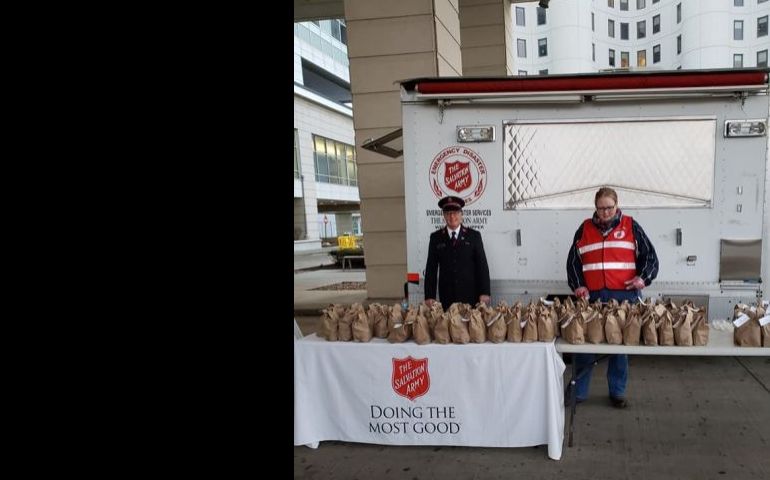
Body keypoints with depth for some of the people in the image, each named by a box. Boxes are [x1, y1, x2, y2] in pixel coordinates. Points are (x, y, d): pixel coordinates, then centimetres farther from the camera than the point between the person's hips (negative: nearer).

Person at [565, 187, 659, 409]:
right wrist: (578, 285, -2)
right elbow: (573, 260, 11)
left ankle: (617, 392, 21)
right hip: (592, 296, 1)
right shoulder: (585, 229, 11)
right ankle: (578, 391, 15)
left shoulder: (630, 226, 8)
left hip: (624, 295, -1)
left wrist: (643, 277, -9)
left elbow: (649, 255, 8)